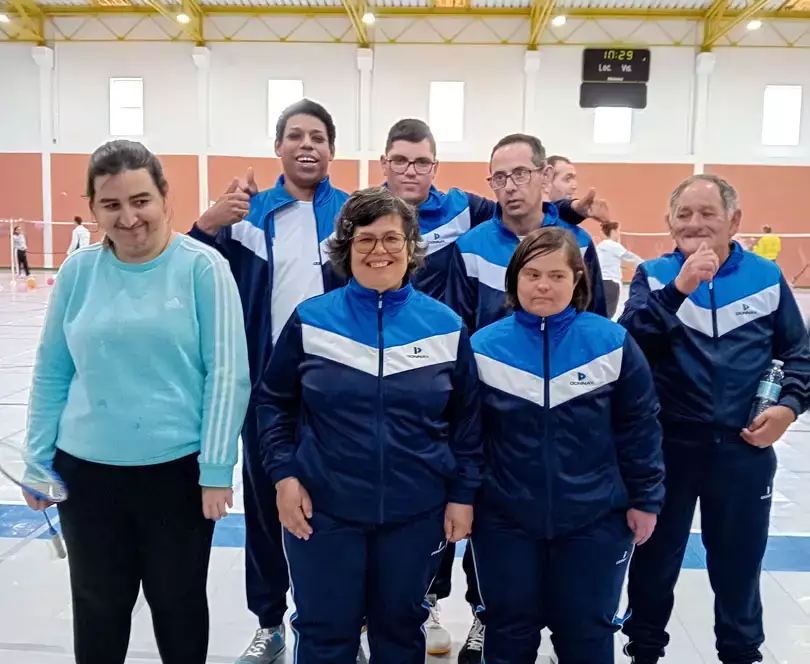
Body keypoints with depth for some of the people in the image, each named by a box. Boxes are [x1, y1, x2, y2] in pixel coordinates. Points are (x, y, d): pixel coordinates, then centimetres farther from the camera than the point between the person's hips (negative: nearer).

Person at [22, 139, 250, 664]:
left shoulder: (203, 267, -10)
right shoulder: (79, 270, -1)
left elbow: (228, 374, -11)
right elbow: (52, 373, 7)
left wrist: (216, 469, -12)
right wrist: (38, 460, 7)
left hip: (178, 468, -3)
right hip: (87, 468, 3)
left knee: (178, 601, 17)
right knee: (98, 604, 19)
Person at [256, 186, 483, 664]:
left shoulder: (446, 325, -1)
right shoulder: (310, 320, -4)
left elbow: (467, 419, 3)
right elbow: (275, 402, 3)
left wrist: (463, 494, 1)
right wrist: (284, 473, -6)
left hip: (416, 513, 1)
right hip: (322, 510, 0)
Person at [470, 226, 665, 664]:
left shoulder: (612, 343, -8)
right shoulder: (484, 346, -6)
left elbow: (639, 427, -1)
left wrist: (645, 498, 1)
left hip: (595, 520, 0)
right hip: (505, 520, 1)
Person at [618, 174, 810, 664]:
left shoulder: (766, 277, 1)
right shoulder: (655, 275, -3)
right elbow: (628, 340, -20)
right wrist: (679, 287, -28)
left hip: (745, 447, 1)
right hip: (668, 443, -1)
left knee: (739, 560, 18)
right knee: (656, 557, 14)